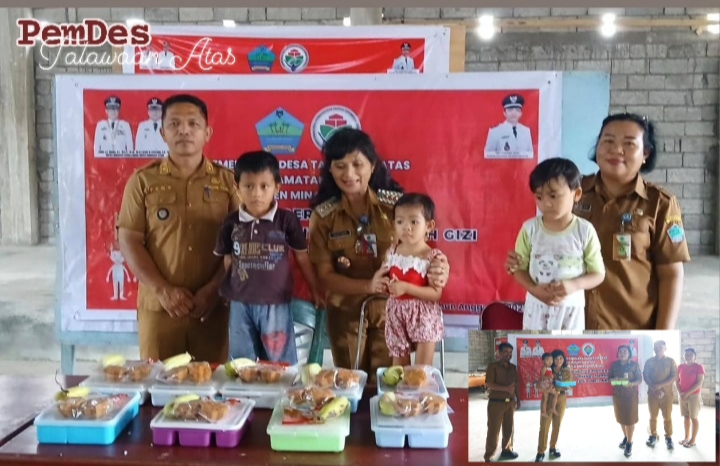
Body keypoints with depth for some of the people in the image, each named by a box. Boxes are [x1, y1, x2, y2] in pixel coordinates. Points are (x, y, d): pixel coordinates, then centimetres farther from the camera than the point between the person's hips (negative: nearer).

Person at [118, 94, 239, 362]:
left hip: (214, 307, 0)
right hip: (158, 306, 0)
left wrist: (213, 290, -11)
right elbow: (129, 241, 0)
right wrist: (163, 290, -11)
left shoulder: (227, 180, 5)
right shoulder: (143, 180, 4)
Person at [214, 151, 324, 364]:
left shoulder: (287, 220, -8)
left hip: (276, 305, -2)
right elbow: (228, 262, 10)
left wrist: (315, 292, 10)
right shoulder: (231, 223, -1)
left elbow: (302, 258, 3)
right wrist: (225, 293, 12)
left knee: (281, 366, 8)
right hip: (240, 305, 2)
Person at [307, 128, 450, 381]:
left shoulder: (396, 204, -6)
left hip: (392, 308, -1)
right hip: (346, 312, 1)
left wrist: (435, 269, -29)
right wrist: (367, 286, -24)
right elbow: (325, 276, -8)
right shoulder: (322, 216, -4)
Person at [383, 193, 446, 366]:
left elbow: (436, 293, -19)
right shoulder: (391, 252, 0)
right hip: (397, 316, 4)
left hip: (424, 318, -4)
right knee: (398, 369, 16)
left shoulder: (433, 257, -14)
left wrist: (406, 287, -25)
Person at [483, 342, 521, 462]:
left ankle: (506, 450, 31)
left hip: (510, 402, 6)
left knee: (509, 428, 14)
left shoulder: (513, 367, 10)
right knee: (493, 430, -2)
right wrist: (506, 388, -24)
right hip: (496, 402, -6)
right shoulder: (493, 366, -9)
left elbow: (517, 384, 15)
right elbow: (489, 384, -17)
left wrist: (518, 400, 12)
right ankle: (488, 457, 4)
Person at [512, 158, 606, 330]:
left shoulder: (585, 231, -10)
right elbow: (519, 268, -1)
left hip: (571, 309, -1)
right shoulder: (530, 228, -8)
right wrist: (534, 289, -20)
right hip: (537, 307, 1)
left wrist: (574, 285, -23)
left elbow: (598, 274, -4)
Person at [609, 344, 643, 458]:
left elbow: (640, 379, -7)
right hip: (617, 395, 4)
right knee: (621, 418, 11)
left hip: (631, 395, -4)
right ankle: (625, 437, 31)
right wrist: (613, 380, -15)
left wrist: (631, 384, -25)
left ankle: (629, 443, 4)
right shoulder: (614, 365, 4)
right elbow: (610, 377, 8)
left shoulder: (634, 365, -6)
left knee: (630, 419, -3)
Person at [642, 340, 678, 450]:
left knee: (667, 416, 0)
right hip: (652, 392, 1)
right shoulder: (649, 361, 5)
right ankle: (653, 436, 17)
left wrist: (660, 385, -15)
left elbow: (674, 376, -6)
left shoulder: (670, 361, 1)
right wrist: (654, 388, -14)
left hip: (667, 393, -1)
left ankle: (668, 438, 9)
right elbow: (645, 376, 1)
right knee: (653, 416, 7)